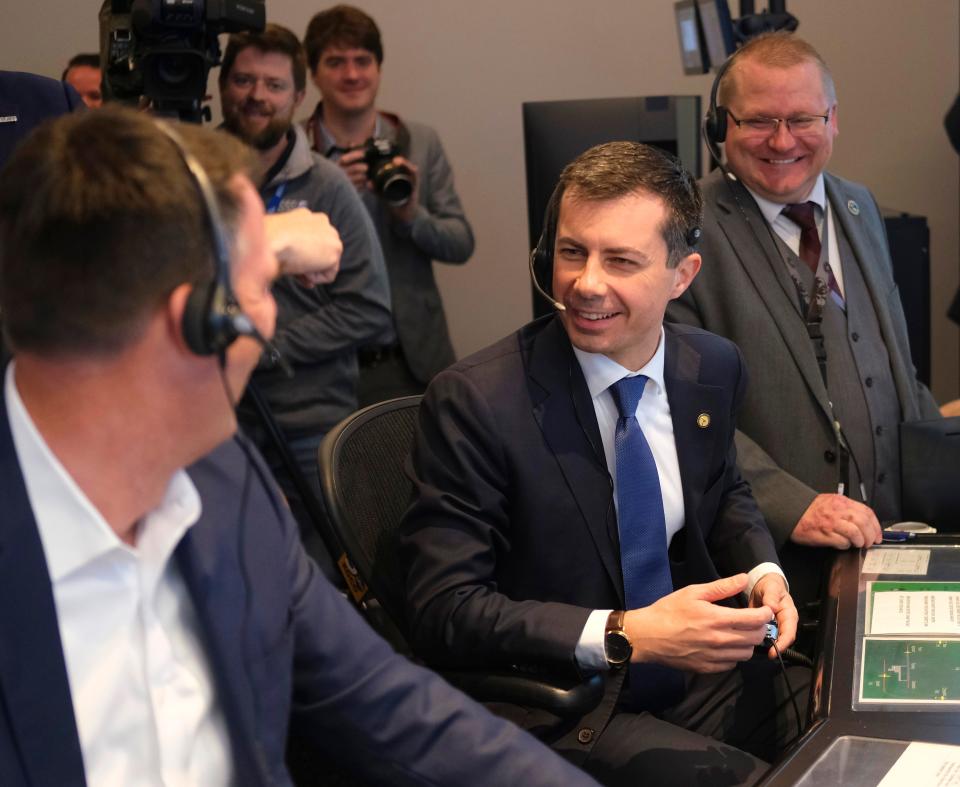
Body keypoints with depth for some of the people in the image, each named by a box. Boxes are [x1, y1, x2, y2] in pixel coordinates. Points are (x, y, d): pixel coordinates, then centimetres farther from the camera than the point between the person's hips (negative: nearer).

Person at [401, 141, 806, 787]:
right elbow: (443, 612, -18)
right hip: (558, 718, -6)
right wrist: (625, 636, -27)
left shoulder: (715, 368, 2)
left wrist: (762, 572, -1)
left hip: (701, 673, 6)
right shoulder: (472, 401, -17)